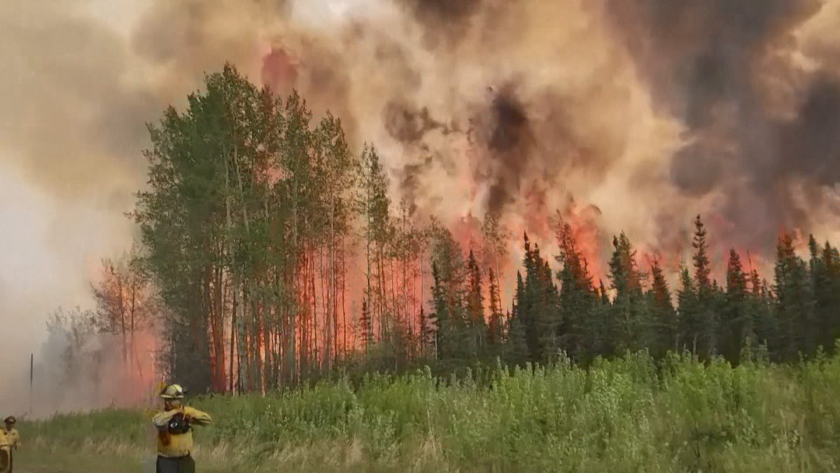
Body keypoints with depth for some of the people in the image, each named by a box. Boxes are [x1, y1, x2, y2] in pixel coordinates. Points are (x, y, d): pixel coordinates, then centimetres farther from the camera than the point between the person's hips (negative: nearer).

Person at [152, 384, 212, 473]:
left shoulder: (188, 411, 0)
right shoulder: (163, 414, -10)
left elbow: (208, 419, 1)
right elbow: (157, 421, -35)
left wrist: (193, 415, -15)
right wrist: (174, 411, -27)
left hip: (185, 460, 3)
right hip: (166, 461, -3)